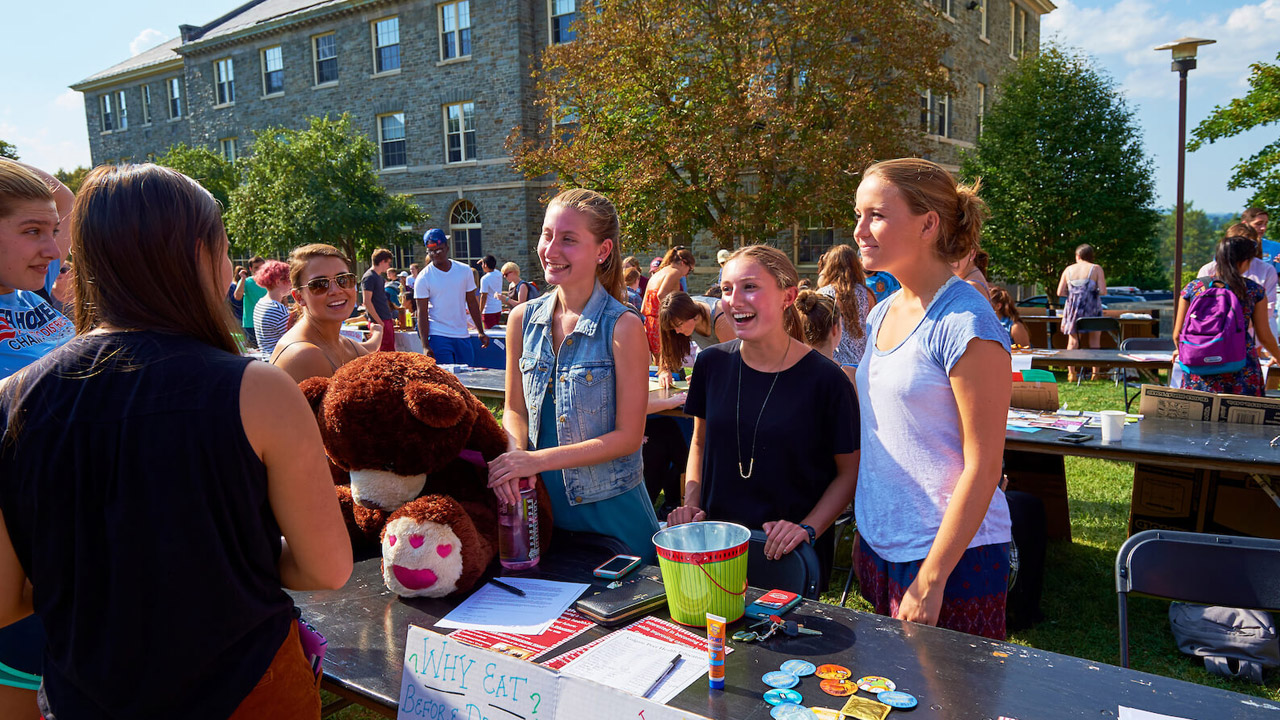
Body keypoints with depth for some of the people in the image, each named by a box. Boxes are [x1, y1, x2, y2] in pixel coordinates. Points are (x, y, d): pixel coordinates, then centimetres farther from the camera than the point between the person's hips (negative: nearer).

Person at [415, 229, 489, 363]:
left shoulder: (465, 271, 5)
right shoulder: (423, 278, -5)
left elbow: (472, 303, 11)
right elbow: (422, 313, -7)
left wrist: (481, 332, 7)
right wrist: (425, 346, -14)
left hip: (463, 336, 4)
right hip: (438, 336, -4)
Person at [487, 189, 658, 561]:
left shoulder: (623, 327, -16)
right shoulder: (523, 320, 0)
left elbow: (628, 436, -15)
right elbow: (515, 409, 8)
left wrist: (538, 460, -21)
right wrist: (514, 455, -14)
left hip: (609, 506, -4)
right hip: (541, 501, 4)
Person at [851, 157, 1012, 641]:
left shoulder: (963, 323, -17)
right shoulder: (882, 315, 7)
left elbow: (982, 467, -18)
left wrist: (930, 580, -18)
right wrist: (864, 538, 14)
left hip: (951, 557, -7)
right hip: (879, 545, 7)